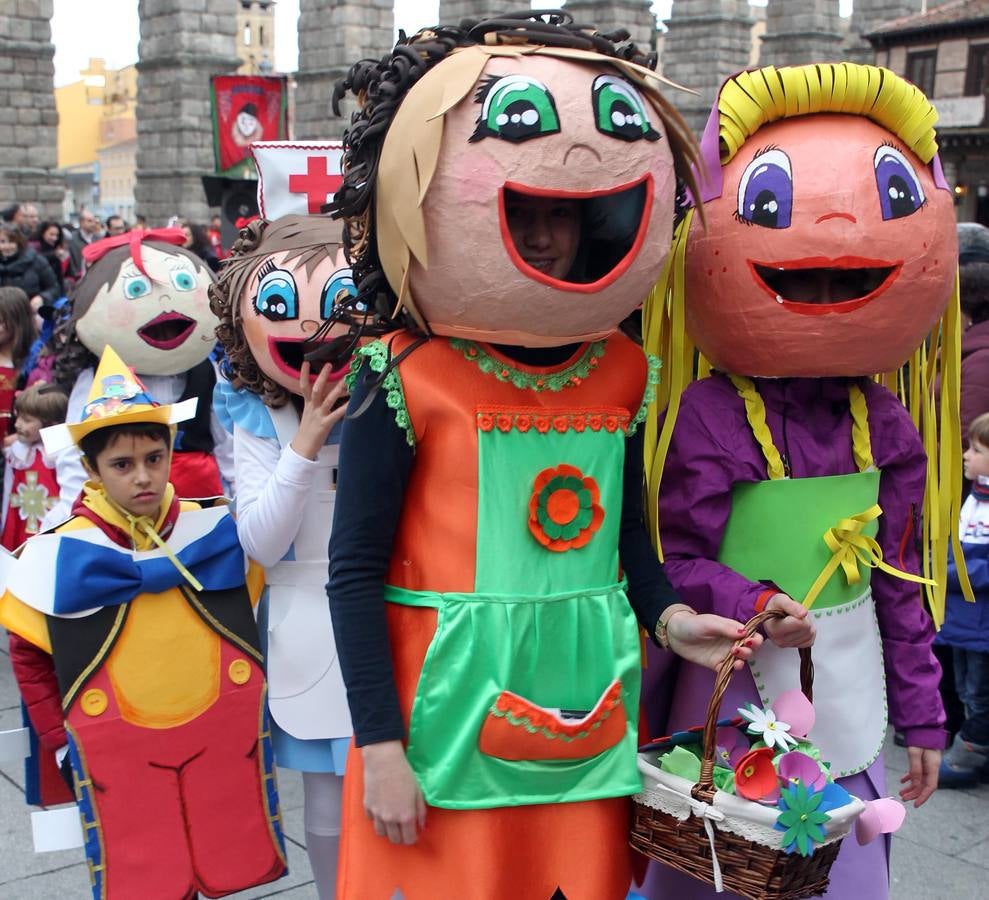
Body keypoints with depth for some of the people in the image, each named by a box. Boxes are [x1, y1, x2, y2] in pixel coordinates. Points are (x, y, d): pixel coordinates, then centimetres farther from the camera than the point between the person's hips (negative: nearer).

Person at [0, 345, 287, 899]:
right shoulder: (60, 558, -8)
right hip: (119, 748, -1)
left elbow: (252, 608, 13)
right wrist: (61, 740, 3)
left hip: (224, 732, 2)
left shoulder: (218, 531, -4)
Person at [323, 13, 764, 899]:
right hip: (450, 723, -4)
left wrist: (667, 616, -4)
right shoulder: (407, 378, -12)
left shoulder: (621, 373, 4)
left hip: (589, 719, 5)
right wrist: (379, 747, -11)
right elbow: (355, 571, -9)